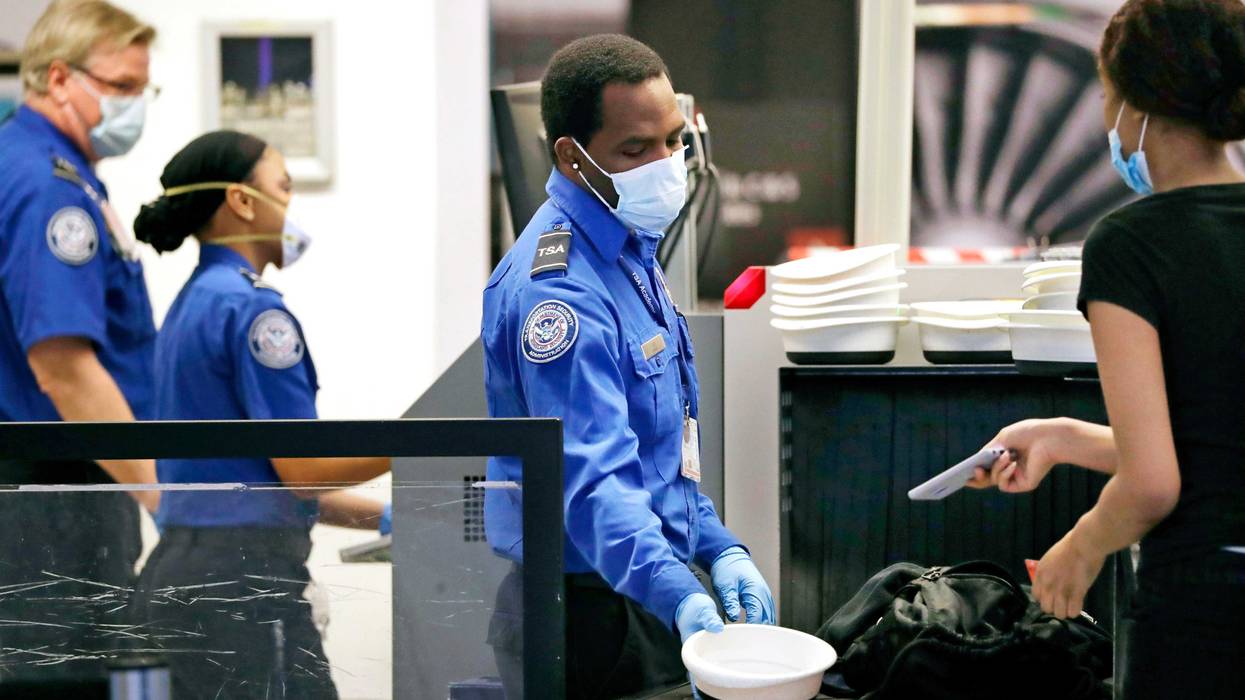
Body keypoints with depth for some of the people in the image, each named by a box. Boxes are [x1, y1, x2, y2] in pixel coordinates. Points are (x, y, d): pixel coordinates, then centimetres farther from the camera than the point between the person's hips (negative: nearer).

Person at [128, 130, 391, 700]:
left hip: (179, 568, 10)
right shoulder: (250, 307, -12)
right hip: (242, 574, -10)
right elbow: (304, 468, -15)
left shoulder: (191, 305, 18)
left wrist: (382, 516, 19)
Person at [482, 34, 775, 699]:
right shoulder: (557, 290, -23)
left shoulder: (631, 250, 9)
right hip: (587, 613, -9)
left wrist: (718, 546, 8)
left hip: (645, 596, 9)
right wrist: (680, 600, -46)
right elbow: (594, 478, -34)